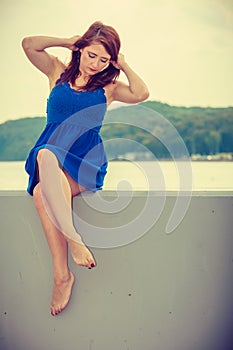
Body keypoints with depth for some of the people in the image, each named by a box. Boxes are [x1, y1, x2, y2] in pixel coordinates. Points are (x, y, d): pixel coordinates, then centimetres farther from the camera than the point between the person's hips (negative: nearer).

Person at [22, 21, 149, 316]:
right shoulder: (58, 72, 16)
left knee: (42, 193, -34)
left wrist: (123, 65, 4)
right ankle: (73, 239, -37)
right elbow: (29, 44, 3)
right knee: (46, 155, -39)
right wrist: (68, 42, 10)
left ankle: (62, 276, -30)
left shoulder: (108, 87, 14)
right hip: (49, 158, 2)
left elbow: (141, 94, -5)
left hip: (86, 162, -1)